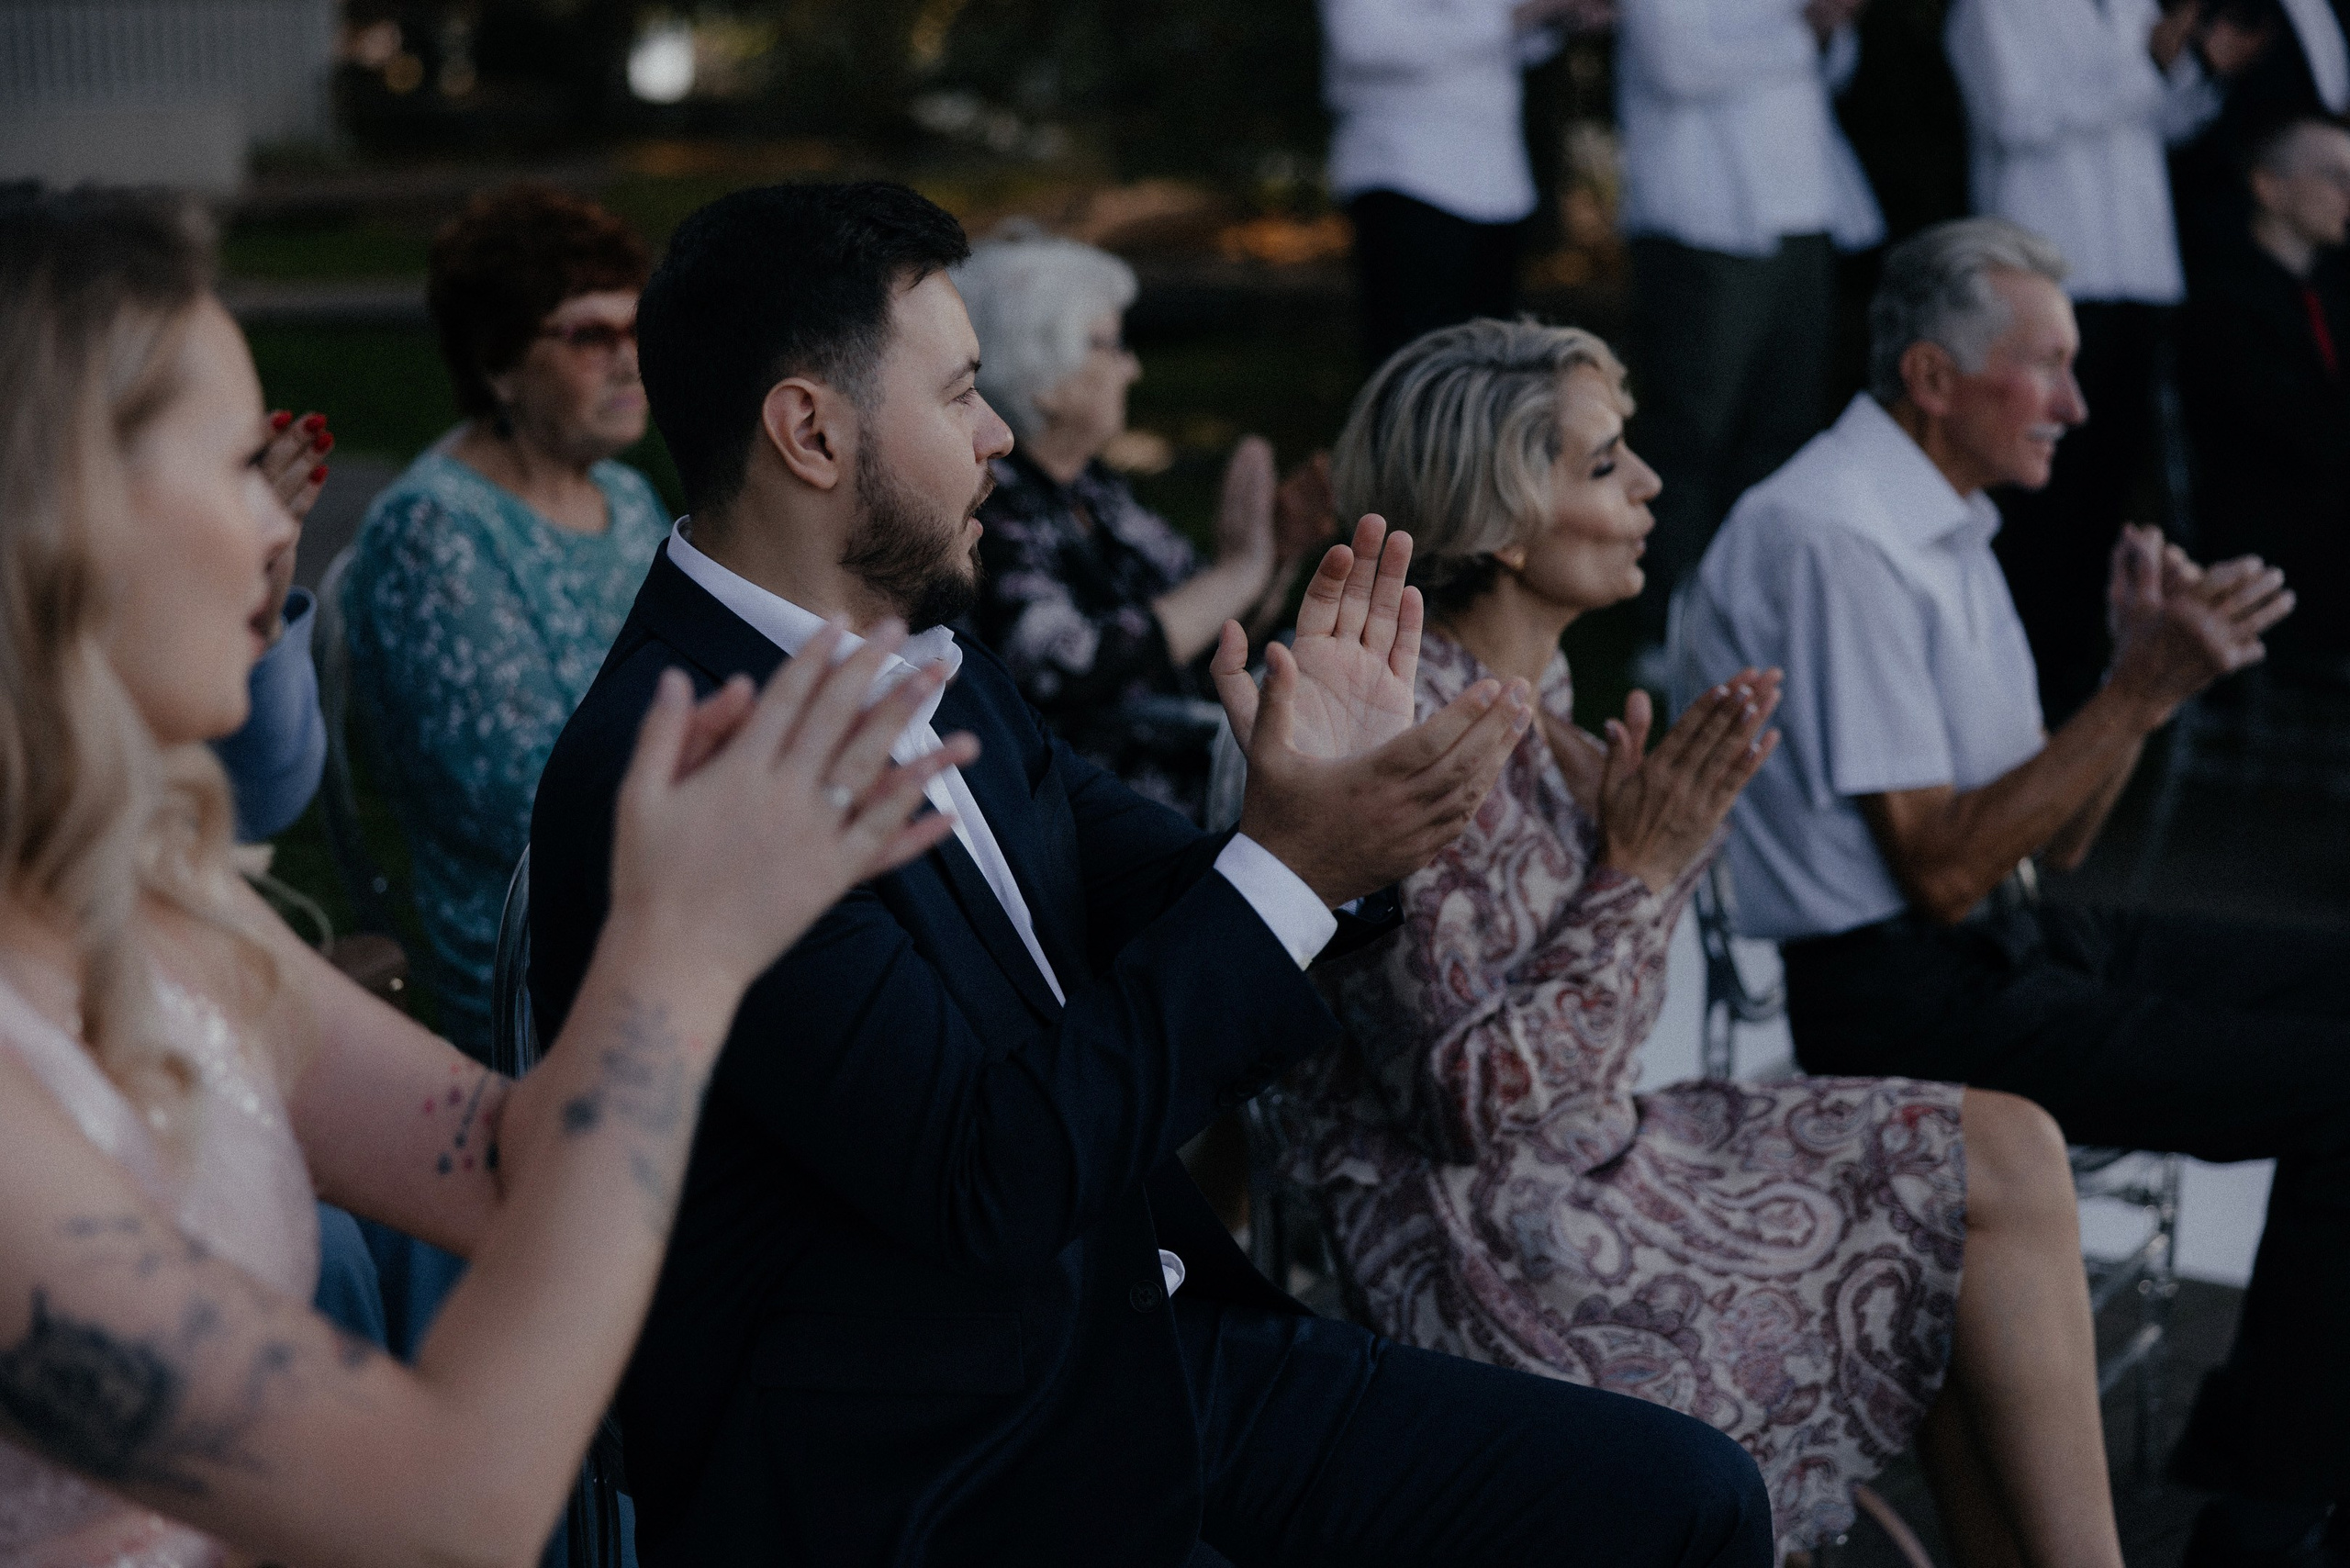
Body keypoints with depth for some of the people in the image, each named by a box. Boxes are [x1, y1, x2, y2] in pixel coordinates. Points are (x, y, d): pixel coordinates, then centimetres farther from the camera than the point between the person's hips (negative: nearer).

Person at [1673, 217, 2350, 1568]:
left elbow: (2053, 839, 14)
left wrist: (2145, 668, -2)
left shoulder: (1943, 525, 13)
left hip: (2014, 942, 10)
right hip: (1906, 995, -10)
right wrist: (2141, 690, -20)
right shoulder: (1831, 540, -18)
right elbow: (1943, 871, -21)